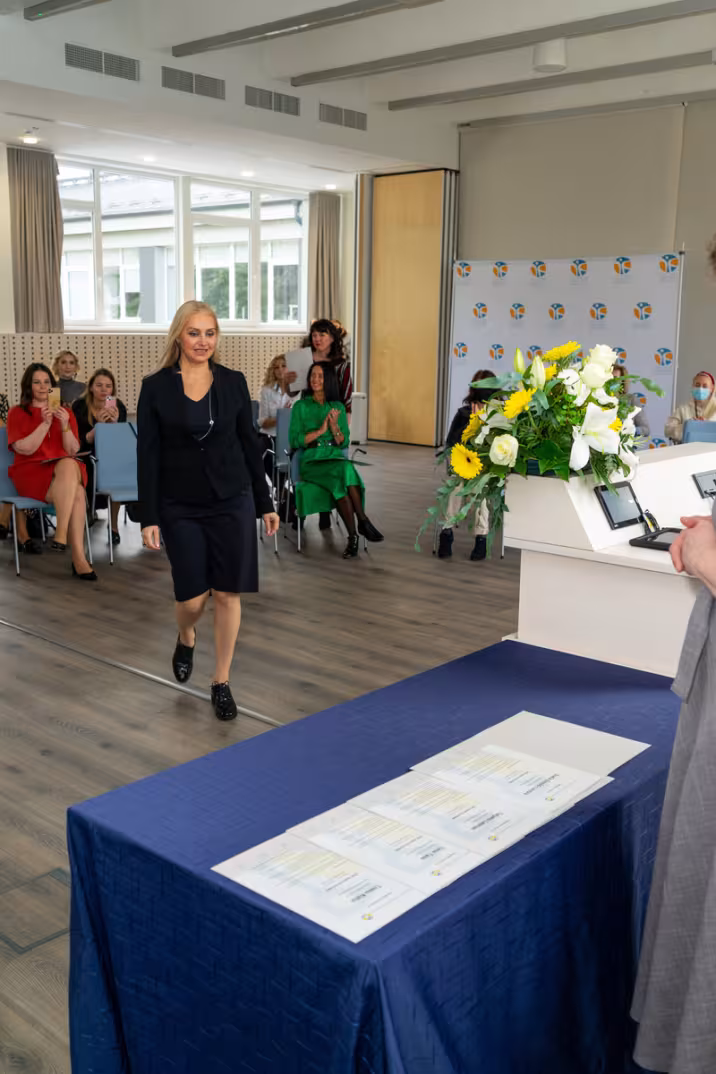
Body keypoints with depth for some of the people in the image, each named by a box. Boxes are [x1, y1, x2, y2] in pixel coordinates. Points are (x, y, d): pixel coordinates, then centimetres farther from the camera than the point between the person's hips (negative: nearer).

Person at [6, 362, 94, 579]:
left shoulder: (65, 413, 17)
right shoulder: (17, 413, 9)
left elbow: (73, 451, 6)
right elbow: (24, 449, -5)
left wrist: (65, 425, -10)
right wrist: (45, 424, -13)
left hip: (65, 468, 3)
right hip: (31, 472, -3)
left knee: (68, 465, -38)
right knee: (75, 494, -35)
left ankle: (61, 534, -41)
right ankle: (78, 558, -39)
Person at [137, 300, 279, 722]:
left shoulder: (233, 381, 0)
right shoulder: (156, 387, -4)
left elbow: (250, 444, 5)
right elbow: (147, 456, -4)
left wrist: (266, 503, 5)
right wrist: (148, 518, -7)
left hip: (232, 502, 1)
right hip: (180, 508, -1)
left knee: (228, 593, 3)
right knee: (192, 599, 2)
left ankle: (222, 681, 19)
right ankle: (187, 638, 38)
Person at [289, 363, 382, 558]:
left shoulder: (338, 407, 14)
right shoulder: (300, 406, 7)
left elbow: (344, 443, 10)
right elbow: (294, 441, -2)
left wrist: (335, 427, -10)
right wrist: (320, 430, -12)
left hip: (336, 459, 2)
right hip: (311, 461, -2)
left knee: (347, 469, -35)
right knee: (339, 479, -34)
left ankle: (353, 537, -33)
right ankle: (363, 521, -26)